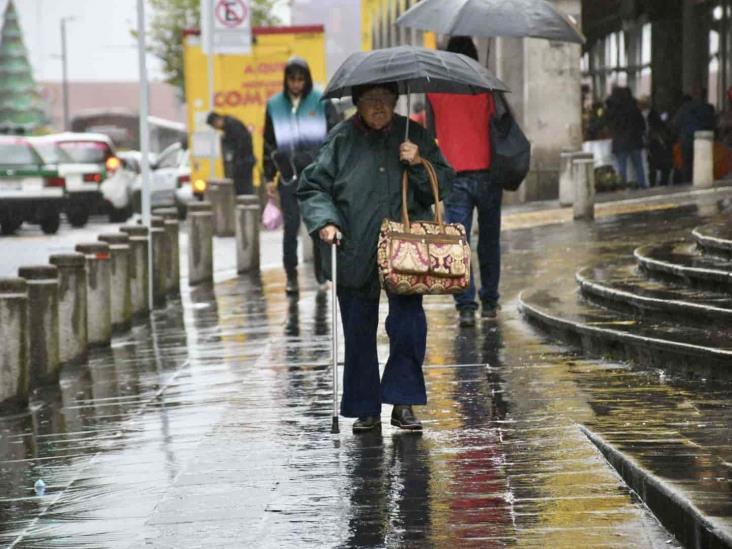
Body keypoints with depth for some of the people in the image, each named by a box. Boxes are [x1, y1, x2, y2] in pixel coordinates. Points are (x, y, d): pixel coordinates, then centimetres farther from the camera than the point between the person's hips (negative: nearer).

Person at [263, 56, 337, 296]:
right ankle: (291, 277, 5)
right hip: (289, 175, 1)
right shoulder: (275, 105, 6)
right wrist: (269, 177, 8)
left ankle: (321, 274, 14)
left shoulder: (321, 102, 1)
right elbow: (269, 143, 11)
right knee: (291, 227, -2)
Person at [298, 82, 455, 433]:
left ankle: (403, 403, 1)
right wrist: (325, 222, -11)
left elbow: (443, 185, 10)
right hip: (355, 255, 0)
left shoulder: (414, 136, 8)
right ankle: (365, 409, 16)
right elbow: (312, 187, 5)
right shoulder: (342, 139, 4)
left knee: (408, 323, -12)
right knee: (359, 333, 5)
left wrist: (418, 164, -8)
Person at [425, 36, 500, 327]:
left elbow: (432, 131, 9)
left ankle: (466, 305, -13)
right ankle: (489, 302, 17)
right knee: (489, 239, 13)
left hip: (453, 175, -1)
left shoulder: (435, 91, 2)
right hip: (486, 172, 1)